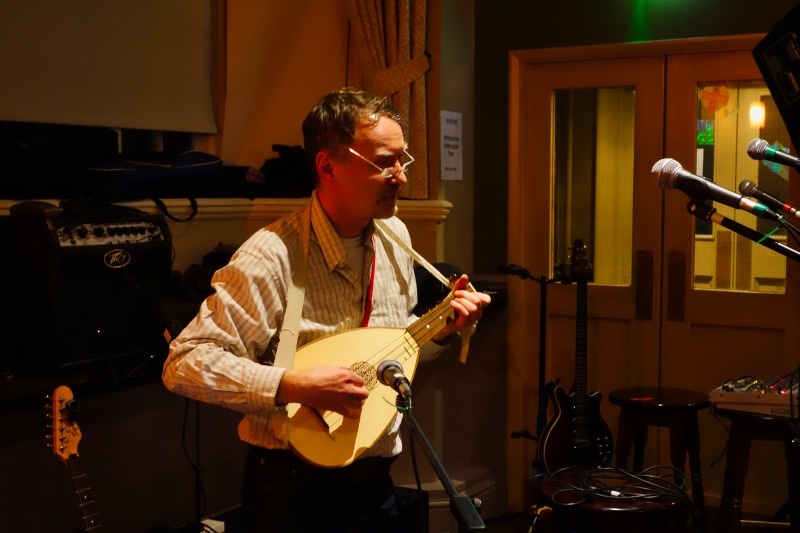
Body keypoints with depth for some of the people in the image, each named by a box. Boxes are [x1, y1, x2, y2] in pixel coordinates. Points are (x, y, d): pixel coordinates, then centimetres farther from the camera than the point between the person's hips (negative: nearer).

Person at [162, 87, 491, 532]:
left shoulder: (395, 236, 1)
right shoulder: (273, 256, -23)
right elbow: (185, 363, -24)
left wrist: (441, 331, -4)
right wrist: (296, 386, -32)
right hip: (293, 488, -6)